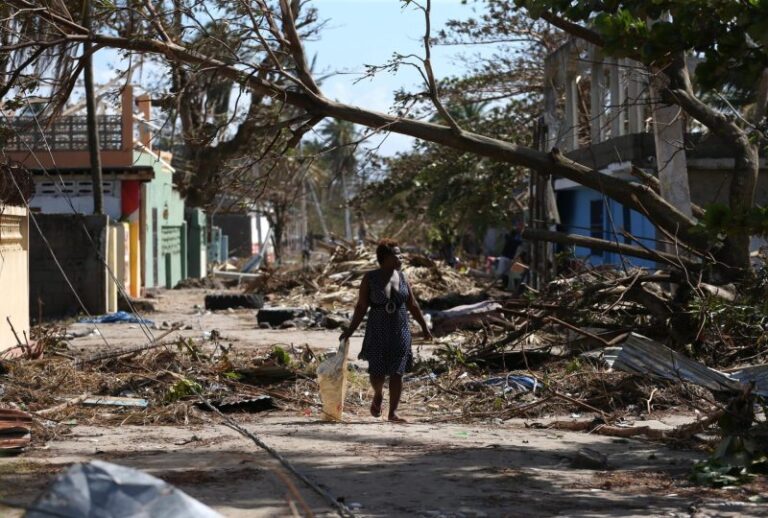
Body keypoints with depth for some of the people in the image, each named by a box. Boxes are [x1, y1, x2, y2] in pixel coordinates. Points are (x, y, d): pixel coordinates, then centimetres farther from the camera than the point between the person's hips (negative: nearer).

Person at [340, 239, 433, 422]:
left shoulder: (401, 277, 4)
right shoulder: (370, 279, -6)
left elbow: (413, 305, 10)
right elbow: (361, 307, -3)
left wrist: (424, 327, 10)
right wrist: (350, 331, -7)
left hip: (400, 331, 2)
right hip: (378, 332, -2)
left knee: (397, 373, -2)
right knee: (377, 373, -3)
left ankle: (393, 412, 3)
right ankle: (378, 396, 30)